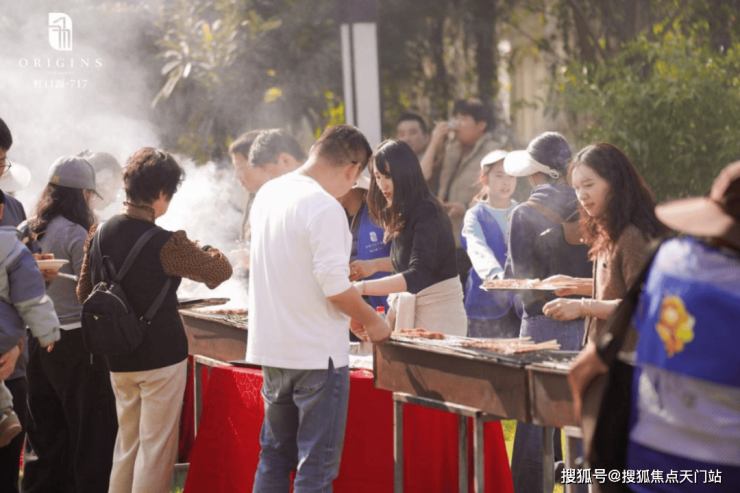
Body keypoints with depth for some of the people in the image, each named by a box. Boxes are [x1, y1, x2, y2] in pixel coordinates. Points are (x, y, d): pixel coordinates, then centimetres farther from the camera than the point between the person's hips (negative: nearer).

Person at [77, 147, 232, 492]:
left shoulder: (98, 234, 2)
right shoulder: (166, 244, -18)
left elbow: (84, 293, 11)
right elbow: (221, 270, -10)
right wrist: (203, 250, 9)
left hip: (117, 358, 6)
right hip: (161, 356, -6)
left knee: (126, 442, 17)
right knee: (157, 445, 1)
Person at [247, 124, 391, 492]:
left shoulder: (267, 195, 7)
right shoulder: (324, 207, -19)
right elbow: (336, 289, -21)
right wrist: (373, 323, -4)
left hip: (271, 348, 8)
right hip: (317, 354, -8)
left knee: (274, 456, 17)